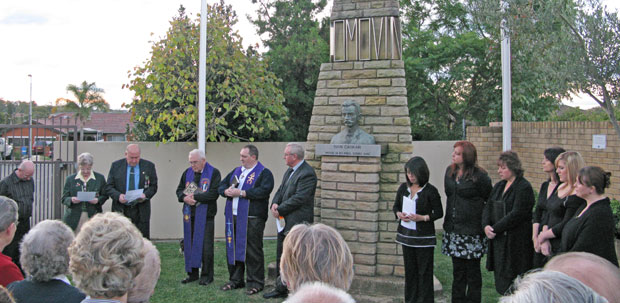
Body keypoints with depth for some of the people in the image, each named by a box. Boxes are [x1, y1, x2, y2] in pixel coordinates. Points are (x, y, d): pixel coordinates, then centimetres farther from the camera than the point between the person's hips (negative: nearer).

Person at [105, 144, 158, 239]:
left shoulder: (149, 166, 4)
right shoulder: (116, 165, 5)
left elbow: (153, 186, 6)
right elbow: (108, 186, 4)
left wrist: (145, 195, -14)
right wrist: (118, 195, -16)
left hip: (141, 211, 0)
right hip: (120, 210, 0)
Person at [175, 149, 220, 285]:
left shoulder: (213, 173, -5)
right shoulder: (187, 173, 12)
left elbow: (214, 193, -15)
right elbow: (179, 190, 15)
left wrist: (194, 196, -15)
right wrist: (185, 198, -8)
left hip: (206, 215, -5)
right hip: (189, 215, 5)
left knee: (206, 246, -2)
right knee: (189, 245, 8)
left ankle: (207, 275, 9)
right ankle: (192, 274, 20)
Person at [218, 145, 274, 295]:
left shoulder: (264, 173, -3)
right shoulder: (236, 171, 19)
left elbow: (264, 191, -19)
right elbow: (222, 185, 20)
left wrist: (241, 193, -18)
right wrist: (226, 191, -4)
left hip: (252, 219, -7)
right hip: (233, 217, 7)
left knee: (253, 251, -3)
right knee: (233, 248, 11)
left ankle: (255, 283, 7)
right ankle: (235, 280, 23)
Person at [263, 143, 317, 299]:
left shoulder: (307, 173, -17)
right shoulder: (290, 171, 15)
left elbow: (299, 198, -22)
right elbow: (281, 190, 17)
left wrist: (280, 210, -15)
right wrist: (274, 204, -3)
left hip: (297, 223, -10)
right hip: (285, 222, 10)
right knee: (281, 257, 16)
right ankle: (281, 289, 27)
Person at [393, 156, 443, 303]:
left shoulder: (430, 191, -10)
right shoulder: (403, 188, 5)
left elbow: (439, 213, -6)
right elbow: (396, 206, 15)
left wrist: (422, 218, -20)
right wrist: (399, 214, -7)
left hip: (424, 236, -5)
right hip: (406, 234, 5)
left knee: (424, 271, 0)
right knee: (410, 269, 12)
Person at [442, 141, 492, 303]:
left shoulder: (479, 175, -11)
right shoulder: (450, 171, 7)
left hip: (471, 230, -6)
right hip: (453, 229, 6)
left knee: (473, 270, 5)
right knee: (457, 270, 14)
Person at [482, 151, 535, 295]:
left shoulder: (524, 187, -10)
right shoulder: (499, 186, 14)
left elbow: (517, 214, -18)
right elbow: (488, 207, 11)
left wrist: (495, 229, -16)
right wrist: (486, 226, -8)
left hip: (516, 242, -7)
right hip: (498, 240, 7)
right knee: (500, 277, 11)